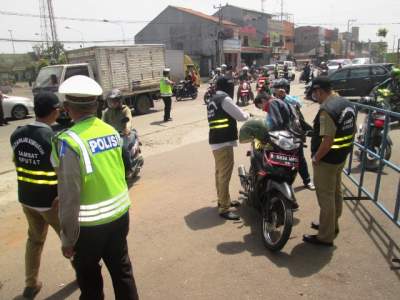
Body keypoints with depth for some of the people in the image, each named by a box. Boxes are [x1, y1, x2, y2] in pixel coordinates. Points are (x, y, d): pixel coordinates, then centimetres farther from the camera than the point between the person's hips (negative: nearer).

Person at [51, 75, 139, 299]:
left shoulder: (69, 141, -20)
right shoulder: (112, 131, -3)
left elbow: (70, 196, -20)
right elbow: (120, 173, 4)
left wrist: (68, 239, -8)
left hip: (90, 224, -5)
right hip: (120, 214, 5)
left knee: (90, 281, 19)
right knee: (122, 270, 22)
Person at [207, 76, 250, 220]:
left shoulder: (212, 101, 17)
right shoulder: (225, 99, -12)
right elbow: (241, 116, -10)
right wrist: (247, 114, 10)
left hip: (215, 140, 10)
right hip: (224, 141, -10)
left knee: (220, 172, 19)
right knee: (225, 174, -7)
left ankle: (223, 200, 33)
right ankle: (224, 208, -2)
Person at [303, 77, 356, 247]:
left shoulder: (327, 110, -26)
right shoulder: (347, 104, 5)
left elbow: (328, 141, -30)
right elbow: (351, 131, 13)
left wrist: (316, 158, -16)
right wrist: (344, 150, 18)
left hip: (327, 160, -10)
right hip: (342, 157, 10)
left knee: (326, 197, 2)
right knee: (336, 192, 22)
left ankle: (325, 237, 15)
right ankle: (332, 225, 40)